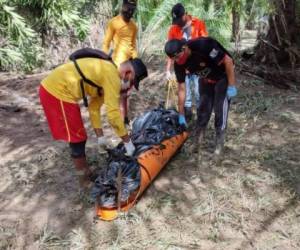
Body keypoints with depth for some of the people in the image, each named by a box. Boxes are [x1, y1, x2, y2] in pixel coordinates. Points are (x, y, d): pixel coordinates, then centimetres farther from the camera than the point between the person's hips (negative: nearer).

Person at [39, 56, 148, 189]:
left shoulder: (105, 71, 15)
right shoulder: (112, 75, -16)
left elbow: (94, 107, 18)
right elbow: (113, 114, -18)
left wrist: (100, 136, 19)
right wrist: (127, 141, -8)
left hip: (53, 87, 10)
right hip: (57, 92, -10)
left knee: (78, 137, 19)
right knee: (78, 140, 2)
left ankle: (86, 172, 35)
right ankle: (85, 180, 18)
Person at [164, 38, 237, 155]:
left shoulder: (202, 45, -37)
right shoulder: (178, 64, -18)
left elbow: (228, 60, -27)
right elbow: (181, 88, -10)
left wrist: (231, 86, -24)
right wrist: (181, 115, -7)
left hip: (223, 77, -5)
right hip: (206, 79, 5)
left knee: (220, 110, -7)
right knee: (203, 107, 7)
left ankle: (219, 143, 6)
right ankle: (198, 139, 23)